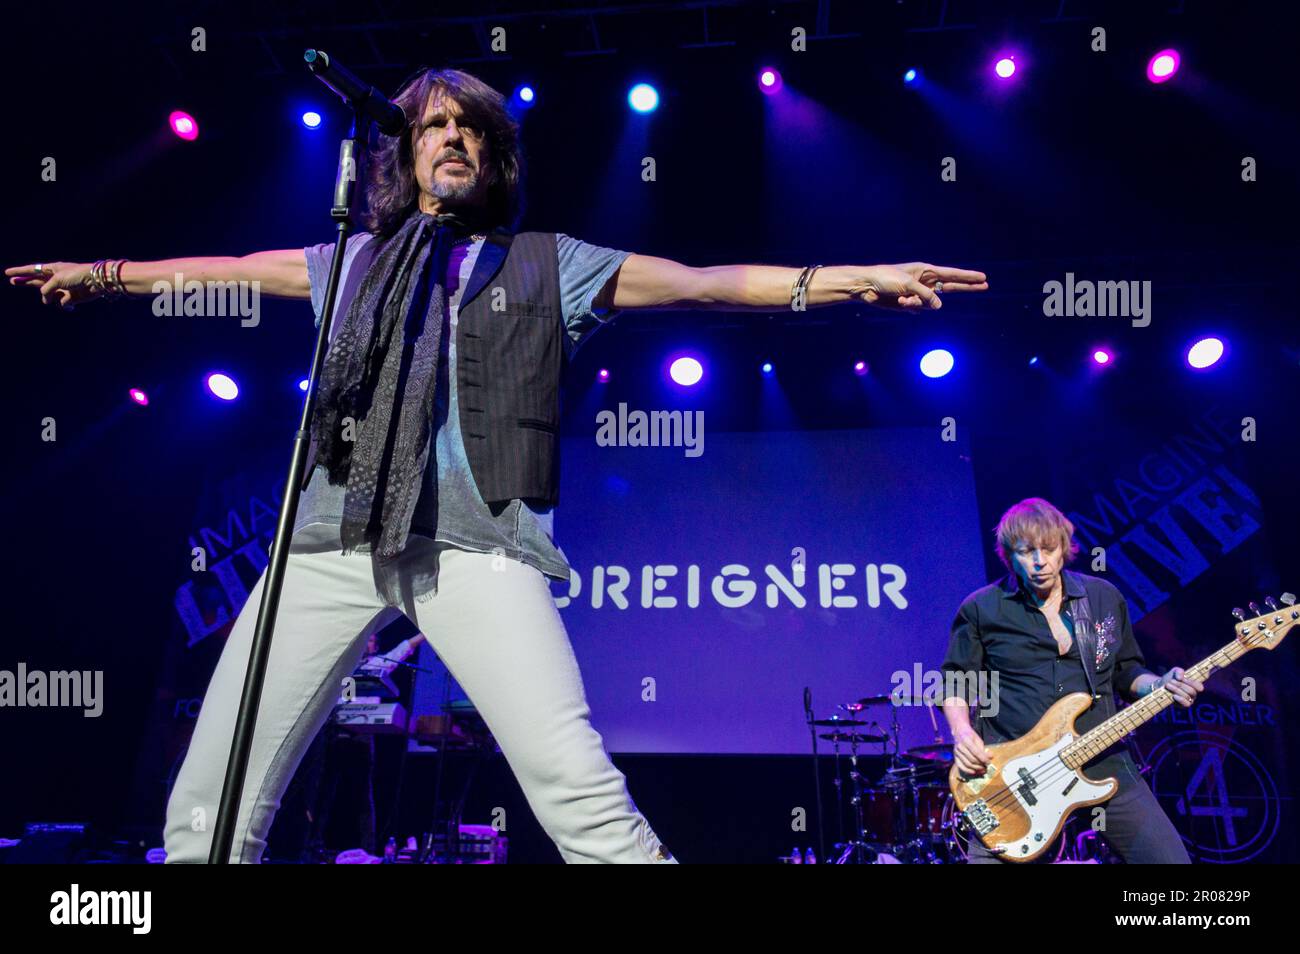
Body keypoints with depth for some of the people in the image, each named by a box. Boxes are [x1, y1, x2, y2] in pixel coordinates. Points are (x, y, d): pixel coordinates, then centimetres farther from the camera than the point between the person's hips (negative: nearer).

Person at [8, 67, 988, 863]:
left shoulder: (548, 265, 16)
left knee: (581, 790, -21)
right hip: (336, 535, 3)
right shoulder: (358, 261, 23)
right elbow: (227, 271, 36)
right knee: (212, 808, 2)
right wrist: (103, 274, 44)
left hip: (476, 542, -3)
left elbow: (702, 282, 10)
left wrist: (850, 277, 4)